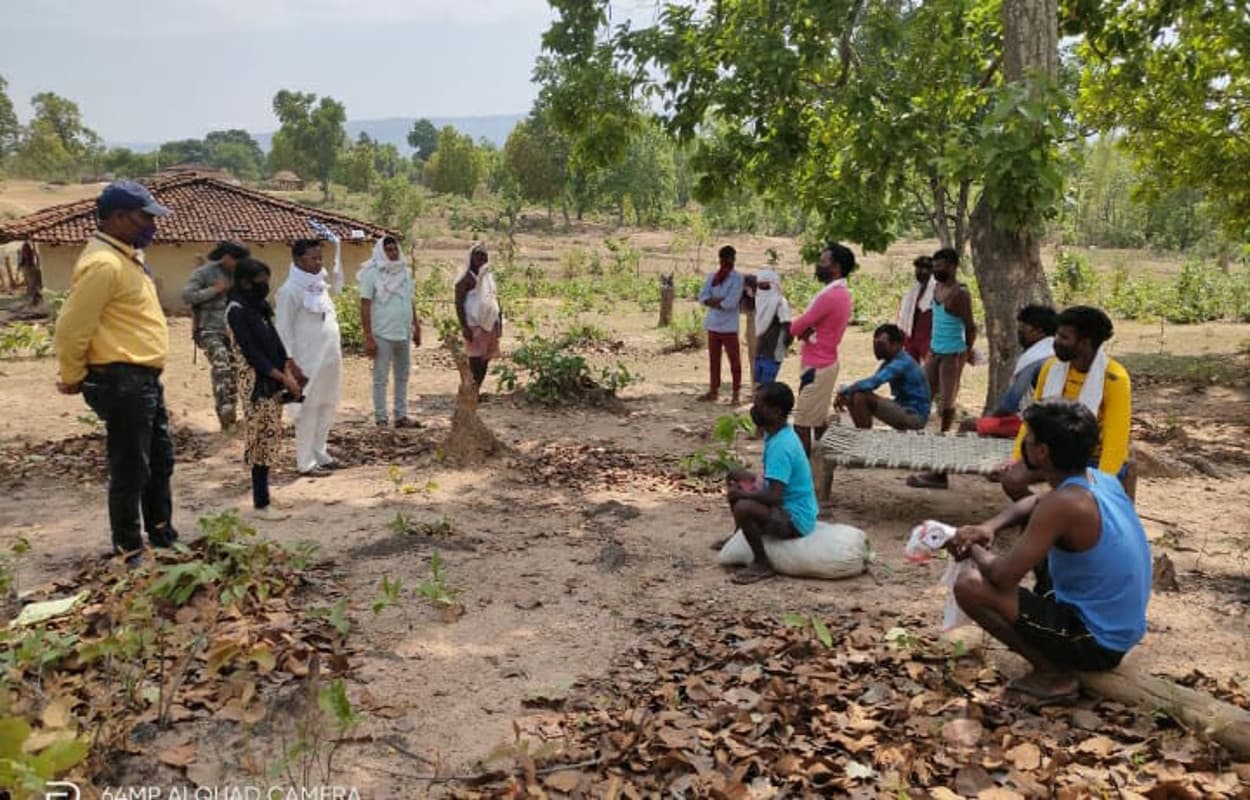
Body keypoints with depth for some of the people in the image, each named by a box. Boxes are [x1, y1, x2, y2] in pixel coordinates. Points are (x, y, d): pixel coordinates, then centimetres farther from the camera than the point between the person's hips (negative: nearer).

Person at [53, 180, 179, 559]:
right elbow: (71, 327, -19)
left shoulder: (127, 256, 14)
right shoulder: (103, 263, -19)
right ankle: (129, 553, 12)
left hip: (145, 377, 10)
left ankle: (162, 536, 33)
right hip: (123, 381, -10)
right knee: (130, 470, 0)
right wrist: (72, 378, -7)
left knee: (161, 461, 19)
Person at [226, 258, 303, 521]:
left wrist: (288, 370, -1)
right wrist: (284, 378, -17)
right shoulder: (237, 311, -12)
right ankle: (261, 504, 0)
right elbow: (251, 353, -16)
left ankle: (263, 496, 19)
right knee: (263, 441, -6)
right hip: (257, 384, -9)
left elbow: (274, 341, 14)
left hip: (272, 383, 9)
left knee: (270, 439, 11)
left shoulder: (259, 307, 15)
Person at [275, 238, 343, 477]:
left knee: (327, 408, 14)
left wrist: (337, 354, 17)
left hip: (329, 360, 8)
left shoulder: (319, 284, 13)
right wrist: (290, 362, -17)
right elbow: (283, 329, -13)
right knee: (308, 412, -1)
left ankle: (320, 455, 26)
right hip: (308, 362, -8)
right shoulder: (291, 290, -12)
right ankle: (306, 463, 7)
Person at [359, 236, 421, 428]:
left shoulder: (405, 272, 8)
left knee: (402, 376, 10)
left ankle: (401, 416, 19)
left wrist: (416, 327, 12)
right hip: (382, 335, -5)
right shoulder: (372, 273, -7)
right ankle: (380, 419, 7)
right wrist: (368, 337, -15)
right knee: (380, 378, 2)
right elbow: (365, 306, -10)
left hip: (403, 333, 5)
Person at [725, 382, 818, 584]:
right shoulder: (779, 433, 2)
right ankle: (741, 536, 30)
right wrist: (752, 481, 1)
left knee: (743, 508, -33)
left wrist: (741, 494, -19)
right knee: (736, 477, 18)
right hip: (787, 505, 11)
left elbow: (774, 497, -33)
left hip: (795, 520, -10)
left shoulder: (780, 446, -27)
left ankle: (762, 564, -12)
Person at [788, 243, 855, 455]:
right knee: (819, 421, 15)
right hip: (825, 364, 10)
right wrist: (807, 330, -9)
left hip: (816, 368, -10)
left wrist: (803, 330, 3)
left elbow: (795, 328, -18)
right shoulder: (841, 293, 12)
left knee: (802, 424, -6)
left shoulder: (830, 296, -21)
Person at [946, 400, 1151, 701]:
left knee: (970, 586, -16)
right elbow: (1035, 503, 18)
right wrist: (990, 526, 0)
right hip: (1120, 628, 9)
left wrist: (973, 549, -5)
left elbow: (1002, 576, -26)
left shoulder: (1064, 504, -28)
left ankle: (1055, 673, -3)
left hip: (1097, 643, -9)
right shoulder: (1099, 479, 0)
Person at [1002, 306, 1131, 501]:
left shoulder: (1114, 378, -20)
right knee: (1011, 478, -19)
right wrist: (1016, 457, -5)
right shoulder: (1052, 367, -4)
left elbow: (1116, 440, -22)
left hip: (1098, 459, -5)